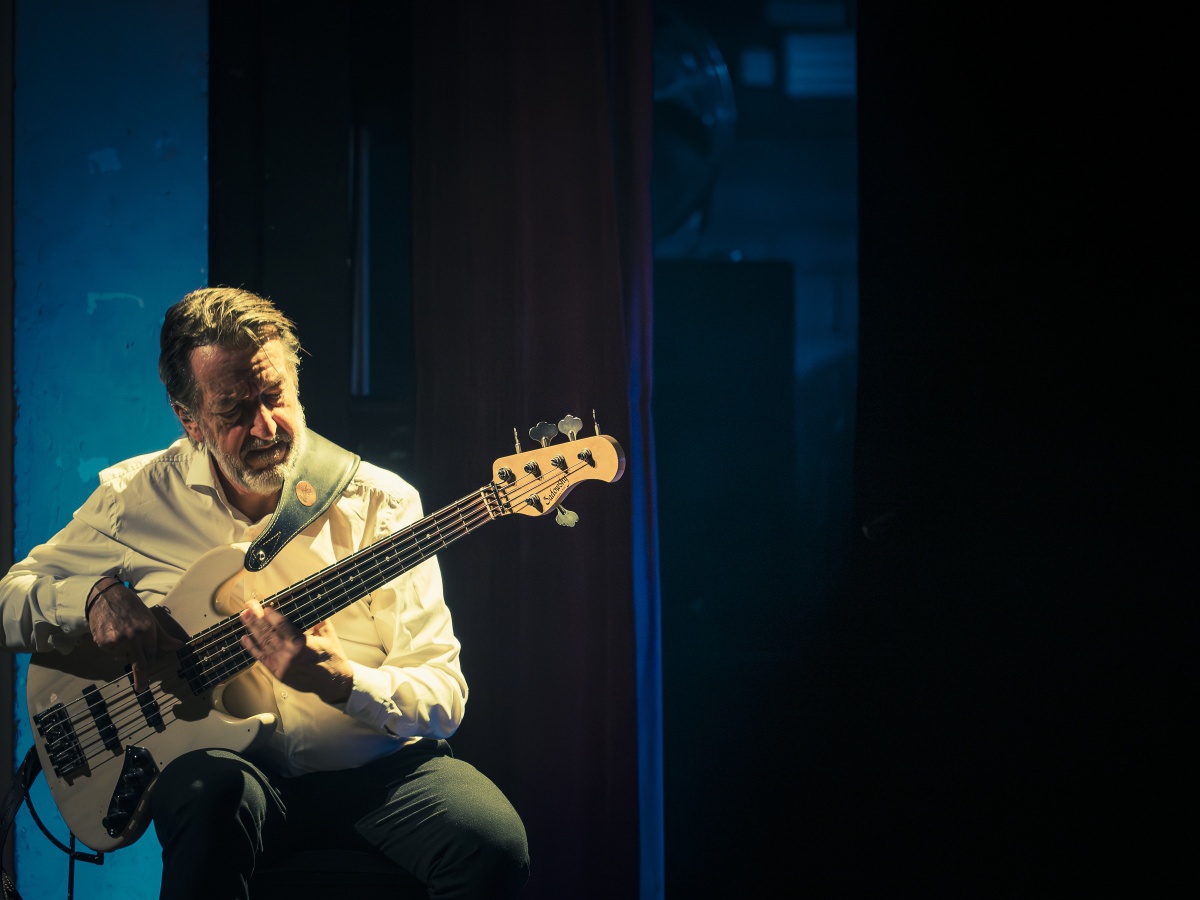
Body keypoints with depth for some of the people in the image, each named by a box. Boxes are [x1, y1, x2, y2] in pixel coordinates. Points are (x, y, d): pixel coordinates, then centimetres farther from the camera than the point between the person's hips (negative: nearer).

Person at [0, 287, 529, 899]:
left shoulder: (380, 505, -1)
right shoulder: (136, 498, 3)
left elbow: (444, 699, -4)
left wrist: (341, 683, -25)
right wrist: (94, 596, -12)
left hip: (372, 772, 0)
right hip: (230, 764, 0)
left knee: (492, 843, -30)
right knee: (212, 792, -37)